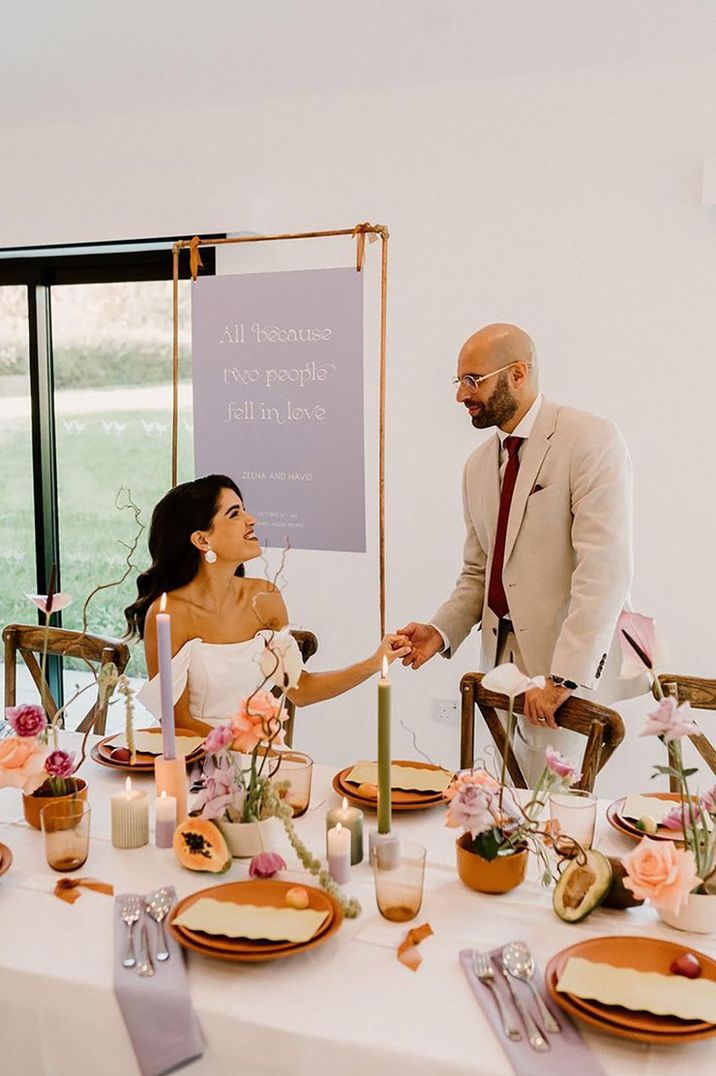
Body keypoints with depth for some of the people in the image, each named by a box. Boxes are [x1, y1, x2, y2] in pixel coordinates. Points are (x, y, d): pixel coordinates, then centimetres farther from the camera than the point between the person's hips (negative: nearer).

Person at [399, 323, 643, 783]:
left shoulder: (592, 440, -10)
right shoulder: (478, 465, 15)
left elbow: (604, 569, -18)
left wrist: (564, 677, -23)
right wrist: (440, 631, 1)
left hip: (580, 669, -6)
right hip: (506, 663, 7)